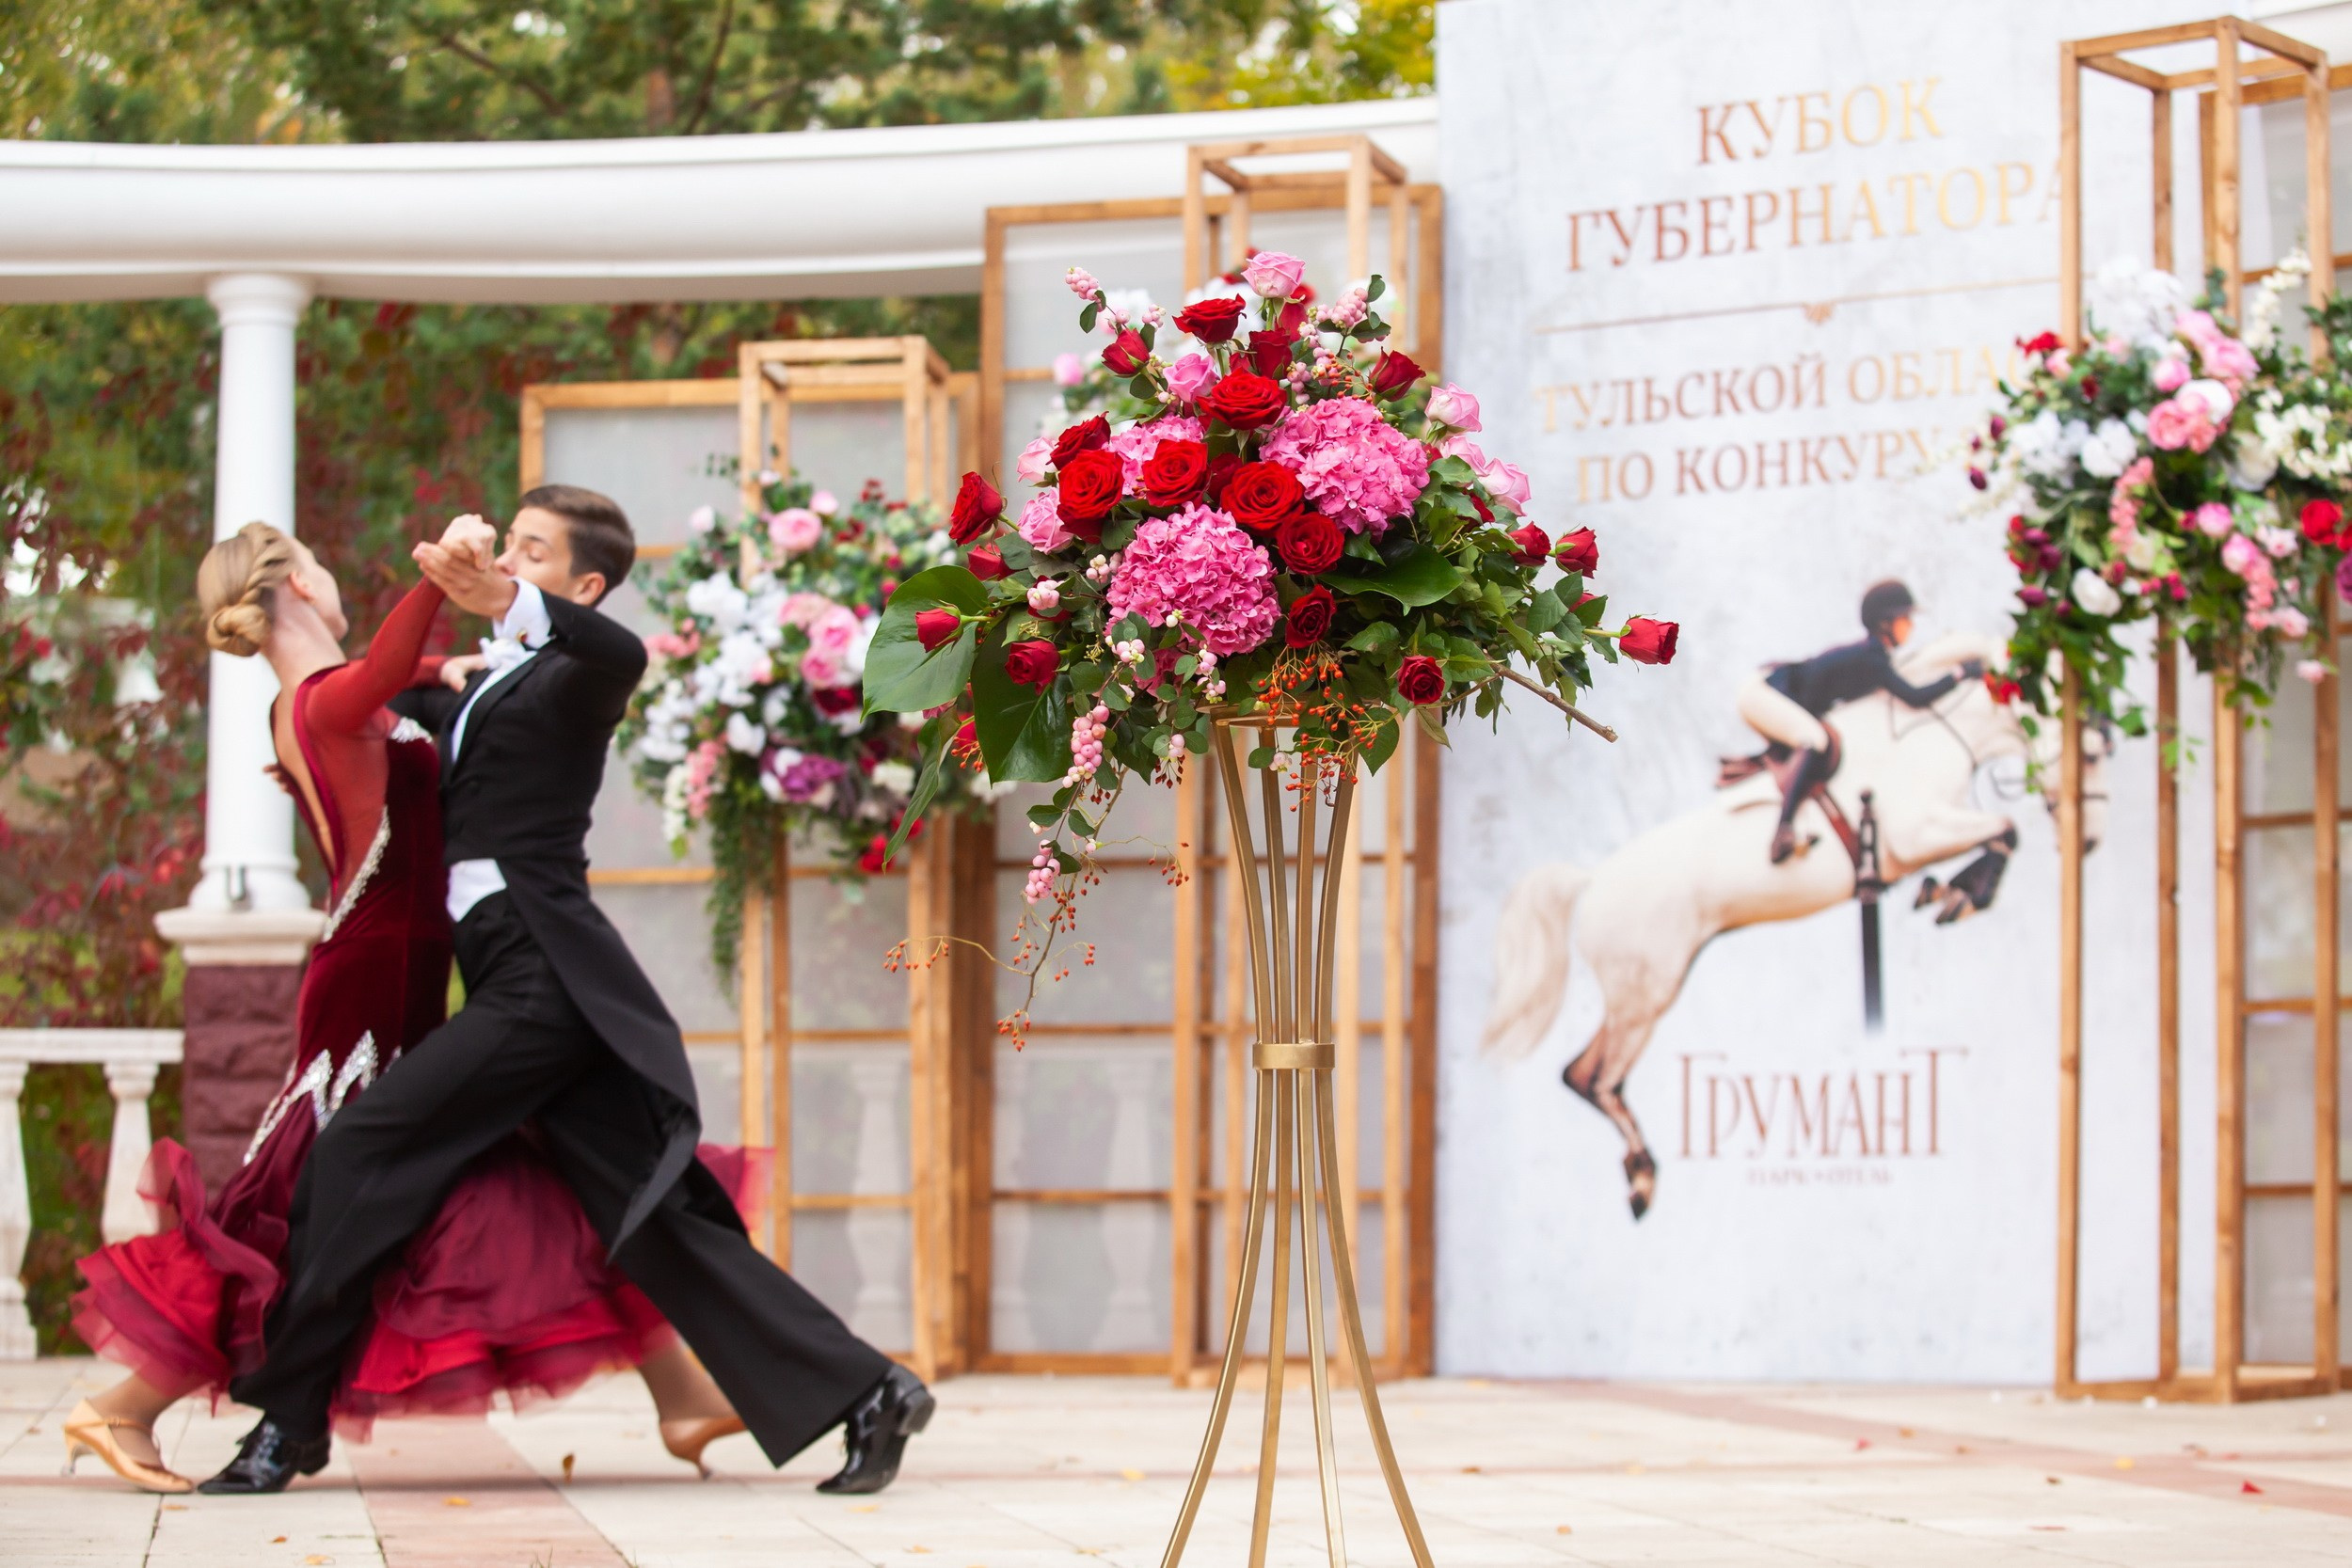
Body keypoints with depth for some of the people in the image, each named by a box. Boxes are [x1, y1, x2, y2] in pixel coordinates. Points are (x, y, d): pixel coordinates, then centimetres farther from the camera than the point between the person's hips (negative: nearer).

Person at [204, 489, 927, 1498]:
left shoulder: (573, 680, -3)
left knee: (357, 1152, -11)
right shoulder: (489, 683, 25)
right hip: (515, 972, 9)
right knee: (656, 1221, 3)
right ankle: (863, 1391, 2)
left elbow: (620, 653, -27)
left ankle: (288, 1422, -7)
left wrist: (508, 604, -45)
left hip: (543, 973, -9)